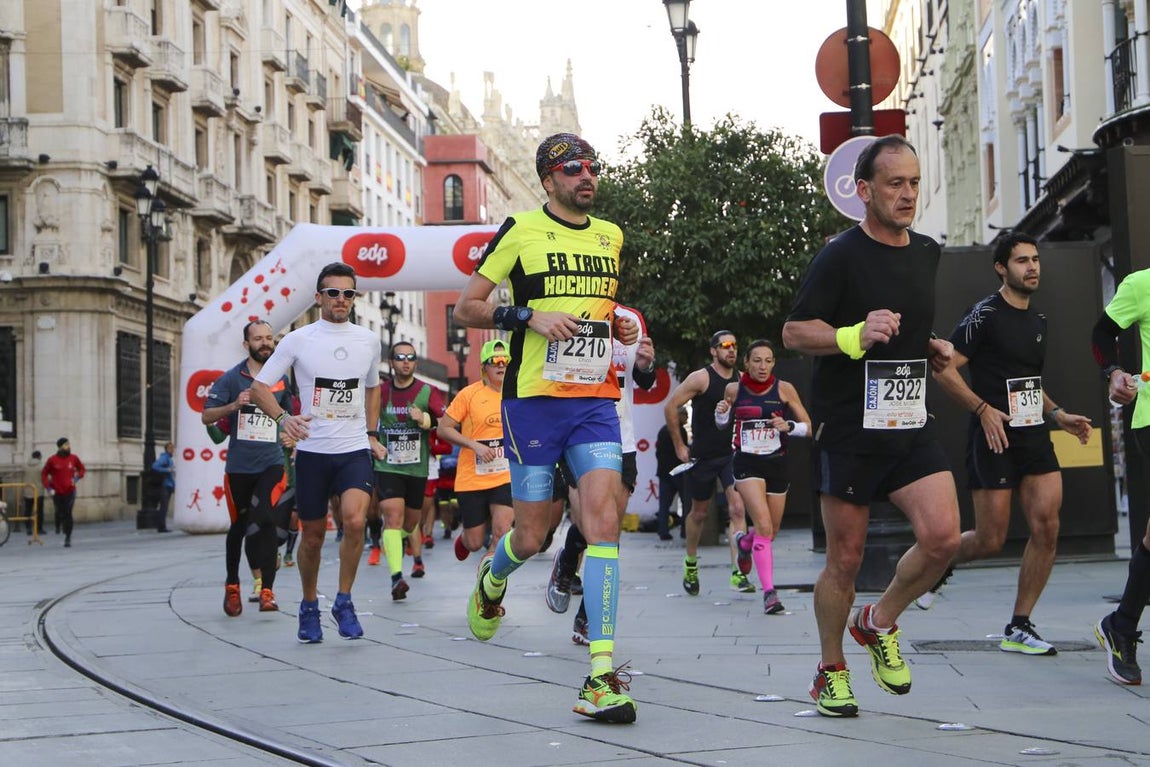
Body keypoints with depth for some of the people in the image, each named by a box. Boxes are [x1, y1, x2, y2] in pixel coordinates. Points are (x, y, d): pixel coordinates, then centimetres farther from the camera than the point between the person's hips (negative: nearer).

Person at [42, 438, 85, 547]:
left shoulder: (73, 458, -1)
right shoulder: (52, 460, -6)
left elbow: (82, 469, 13)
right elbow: (44, 474, 1)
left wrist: (77, 477, -5)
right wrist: (48, 487, -7)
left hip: (70, 491, 0)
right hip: (57, 492, 0)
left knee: (68, 514, -9)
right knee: (60, 512, 9)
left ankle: (68, 538, -3)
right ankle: (58, 525, 44)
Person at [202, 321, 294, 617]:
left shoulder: (281, 379, 9)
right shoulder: (231, 378, 0)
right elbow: (206, 416, -3)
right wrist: (234, 405, -18)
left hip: (271, 463, 1)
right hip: (239, 466, 0)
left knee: (265, 520, -18)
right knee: (238, 526, 10)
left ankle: (265, 588, -18)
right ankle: (232, 586, 28)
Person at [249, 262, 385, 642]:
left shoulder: (369, 340, 8)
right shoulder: (298, 340, -2)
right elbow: (259, 386, 0)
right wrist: (283, 417, -17)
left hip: (355, 450, 1)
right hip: (312, 451, -1)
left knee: (354, 520, -22)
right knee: (312, 535, 7)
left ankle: (344, 601, -5)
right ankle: (309, 607, 29)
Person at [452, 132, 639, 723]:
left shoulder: (611, 236, 15)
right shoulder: (521, 230, -1)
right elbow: (464, 308, 0)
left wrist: (620, 325, 9)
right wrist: (528, 316, -15)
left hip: (596, 400, 3)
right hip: (533, 399, -3)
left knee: (603, 520, -14)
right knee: (531, 536, 2)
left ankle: (602, 675, -15)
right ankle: (492, 581, 42)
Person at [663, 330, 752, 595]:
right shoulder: (701, 378, -10)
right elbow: (670, 407, -9)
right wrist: (679, 446, -7)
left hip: (731, 454, 3)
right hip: (702, 456, -3)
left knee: (738, 508, -15)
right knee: (699, 512, 12)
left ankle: (739, 573, -19)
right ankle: (690, 564, 35)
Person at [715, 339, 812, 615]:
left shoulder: (784, 389, -4)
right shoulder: (734, 389, -2)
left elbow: (808, 427, 0)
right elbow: (721, 425, 14)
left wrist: (788, 426, -20)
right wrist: (721, 413, -8)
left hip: (776, 463, 2)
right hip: (747, 464, -2)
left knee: (771, 531, 14)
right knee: (763, 525, -20)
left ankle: (744, 541, 51)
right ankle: (769, 592, -19)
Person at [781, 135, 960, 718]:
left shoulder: (927, 254, 13)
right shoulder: (840, 256, -8)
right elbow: (794, 331, -11)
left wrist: (933, 349, 9)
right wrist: (855, 336, -27)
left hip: (910, 427, 5)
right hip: (847, 430, -5)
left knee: (943, 536, -12)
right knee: (845, 560, 2)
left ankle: (879, 624, 14)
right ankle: (831, 672, 23)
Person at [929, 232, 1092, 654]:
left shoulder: (1039, 320, 16)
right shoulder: (985, 314, -9)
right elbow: (944, 369, -13)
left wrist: (1057, 414, 14)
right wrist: (984, 409, -21)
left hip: (1034, 437, 7)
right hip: (993, 439, -7)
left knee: (1046, 528, -6)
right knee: (990, 540, -4)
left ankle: (1019, 629, 3)